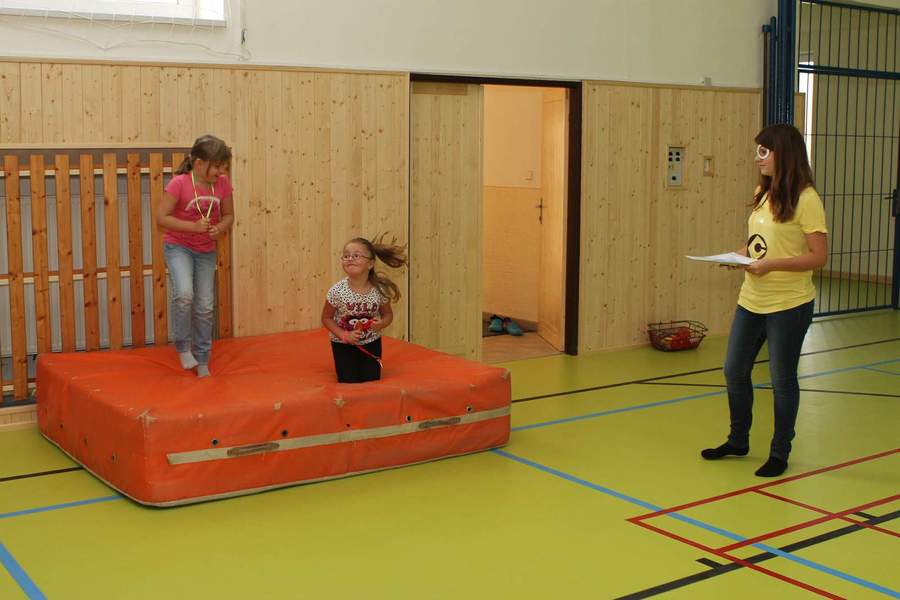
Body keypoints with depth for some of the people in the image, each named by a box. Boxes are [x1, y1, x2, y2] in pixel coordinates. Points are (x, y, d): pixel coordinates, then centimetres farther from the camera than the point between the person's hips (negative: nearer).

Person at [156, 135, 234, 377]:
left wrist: (219, 229, -16)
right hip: (178, 247, -4)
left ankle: (202, 361, 21)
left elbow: (228, 216, 6)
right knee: (184, 295, -27)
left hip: (206, 252, 4)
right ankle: (183, 346, -4)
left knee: (205, 307, 6)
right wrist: (193, 226, -26)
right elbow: (161, 218, -18)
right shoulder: (179, 183, -19)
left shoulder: (222, 184, -6)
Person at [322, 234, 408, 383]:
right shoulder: (337, 291, -23)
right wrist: (344, 336, -21)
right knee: (349, 383, -1)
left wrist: (382, 323, -24)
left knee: (371, 381, 4)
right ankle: (346, 366, 33)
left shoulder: (380, 289, -19)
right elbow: (326, 318, -9)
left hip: (371, 343, 1)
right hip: (343, 345, -1)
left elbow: (388, 314, -1)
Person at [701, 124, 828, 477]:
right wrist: (741, 254, -1)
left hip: (789, 305, -8)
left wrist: (770, 265, -24)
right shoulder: (762, 193, 8)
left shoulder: (805, 199, -14)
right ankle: (738, 441, 34)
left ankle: (780, 453, 22)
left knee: (782, 379, 6)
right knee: (734, 371, 15)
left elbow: (819, 256, -16)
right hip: (751, 300, 8)